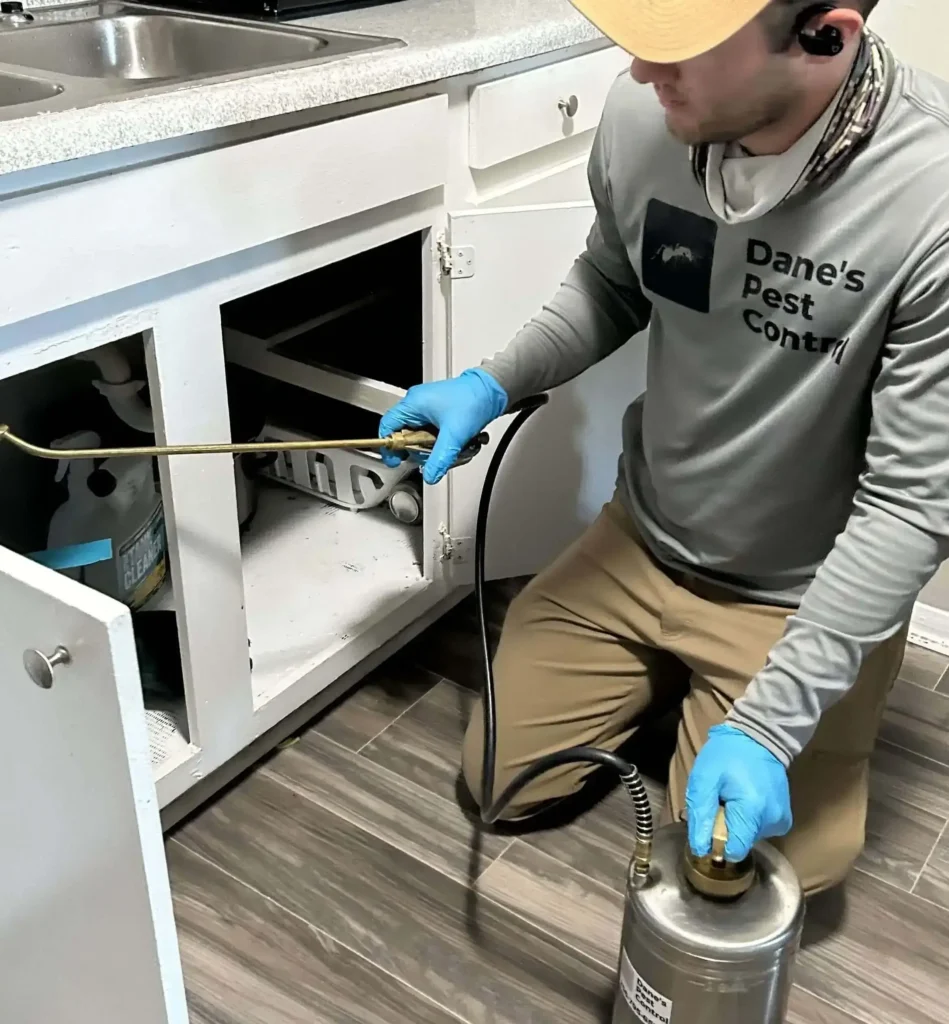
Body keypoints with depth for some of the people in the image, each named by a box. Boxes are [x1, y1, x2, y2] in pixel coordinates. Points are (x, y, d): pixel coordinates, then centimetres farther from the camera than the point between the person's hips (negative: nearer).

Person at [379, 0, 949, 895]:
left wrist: (769, 724, -28)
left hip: (806, 597, -4)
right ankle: (670, 670, 34)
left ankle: (718, 697, 25)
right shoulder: (643, 112, -17)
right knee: (499, 774, 11)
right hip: (639, 548, 4)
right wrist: (493, 384, -9)